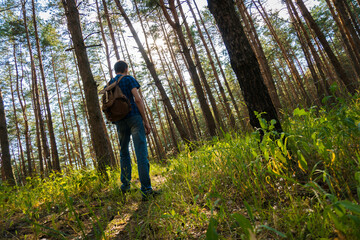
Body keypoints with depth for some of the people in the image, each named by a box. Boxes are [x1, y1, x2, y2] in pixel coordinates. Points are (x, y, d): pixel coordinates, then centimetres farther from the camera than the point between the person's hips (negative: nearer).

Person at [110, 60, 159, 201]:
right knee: (141, 153, -9)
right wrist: (145, 120, -8)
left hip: (120, 121, 5)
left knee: (124, 153, 19)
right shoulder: (128, 79, 4)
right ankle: (146, 190, -13)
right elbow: (137, 99, -8)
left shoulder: (109, 85, 18)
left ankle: (125, 185, 23)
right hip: (134, 116, -5)